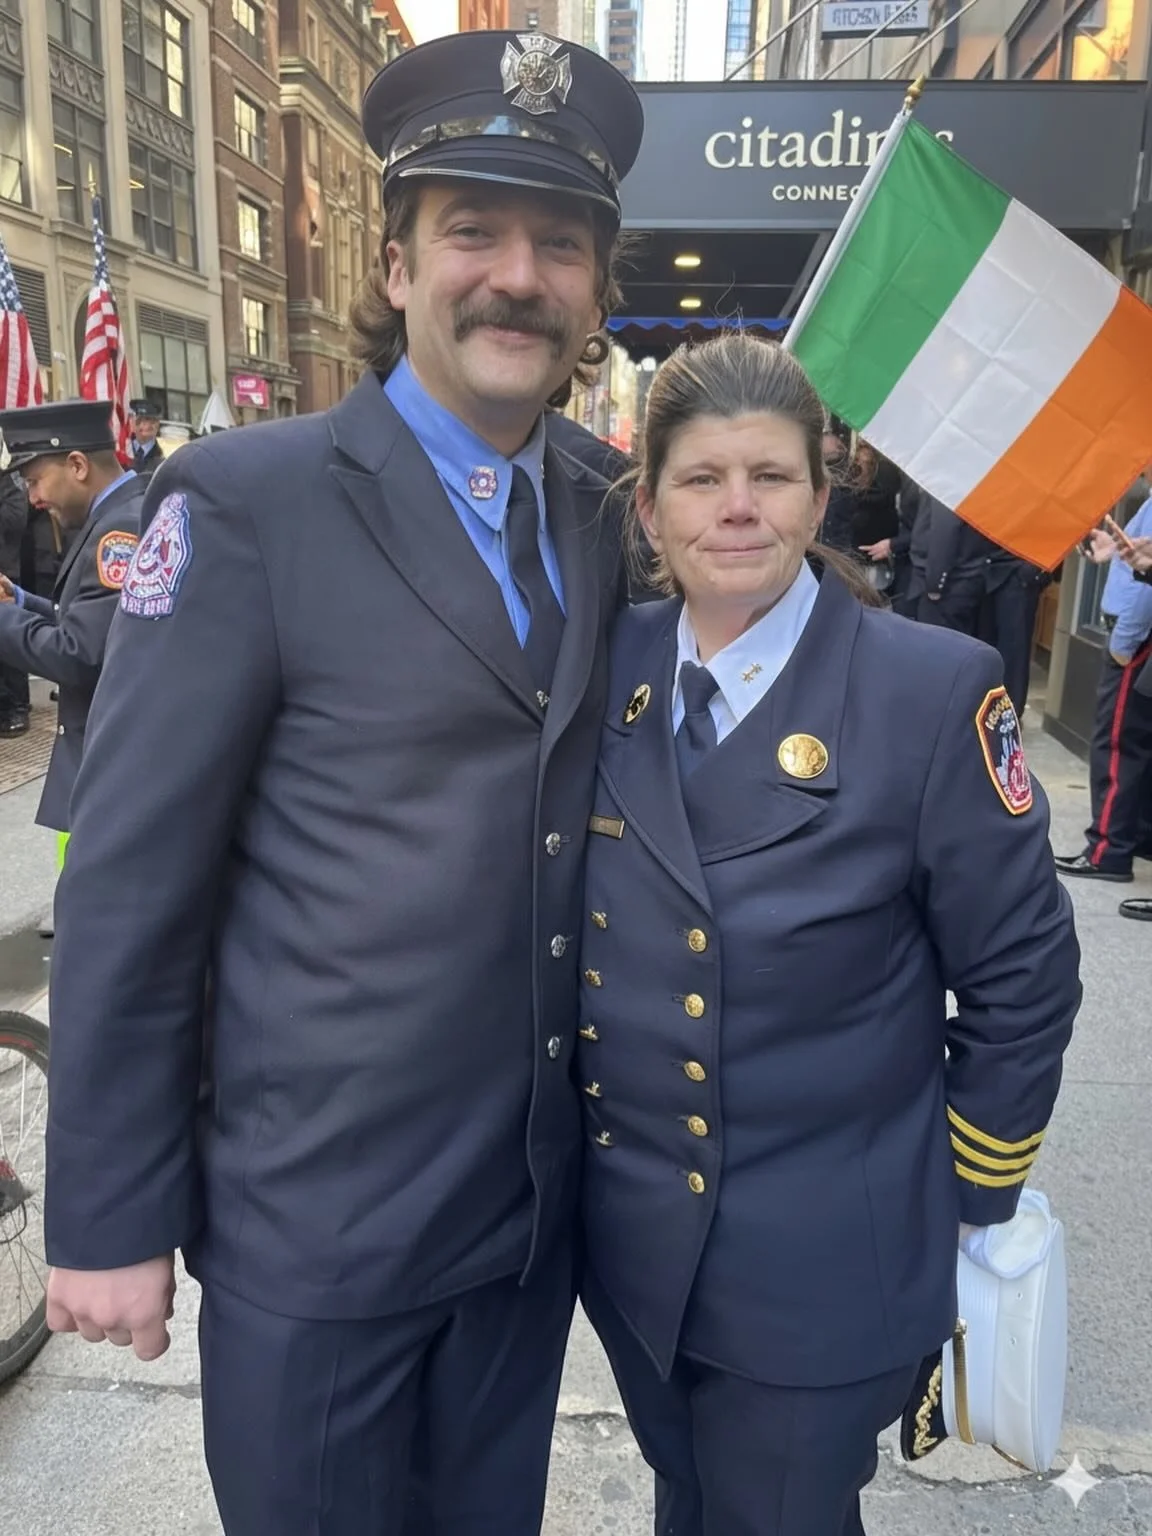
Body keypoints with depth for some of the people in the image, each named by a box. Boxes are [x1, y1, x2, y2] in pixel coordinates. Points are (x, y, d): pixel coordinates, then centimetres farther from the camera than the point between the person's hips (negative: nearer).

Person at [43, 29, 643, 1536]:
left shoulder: (598, 520, 3)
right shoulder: (247, 501, -14)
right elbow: (127, 886, -13)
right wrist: (109, 1220, -9)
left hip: (538, 1207, 5)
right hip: (319, 1219, -5)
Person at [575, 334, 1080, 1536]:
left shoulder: (936, 691, -17)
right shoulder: (604, 671, -5)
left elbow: (1021, 982, -10)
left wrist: (966, 1204, -3)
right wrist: (564, 1137, 9)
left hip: (825, 1262, -3)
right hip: (631, 1238, 4)